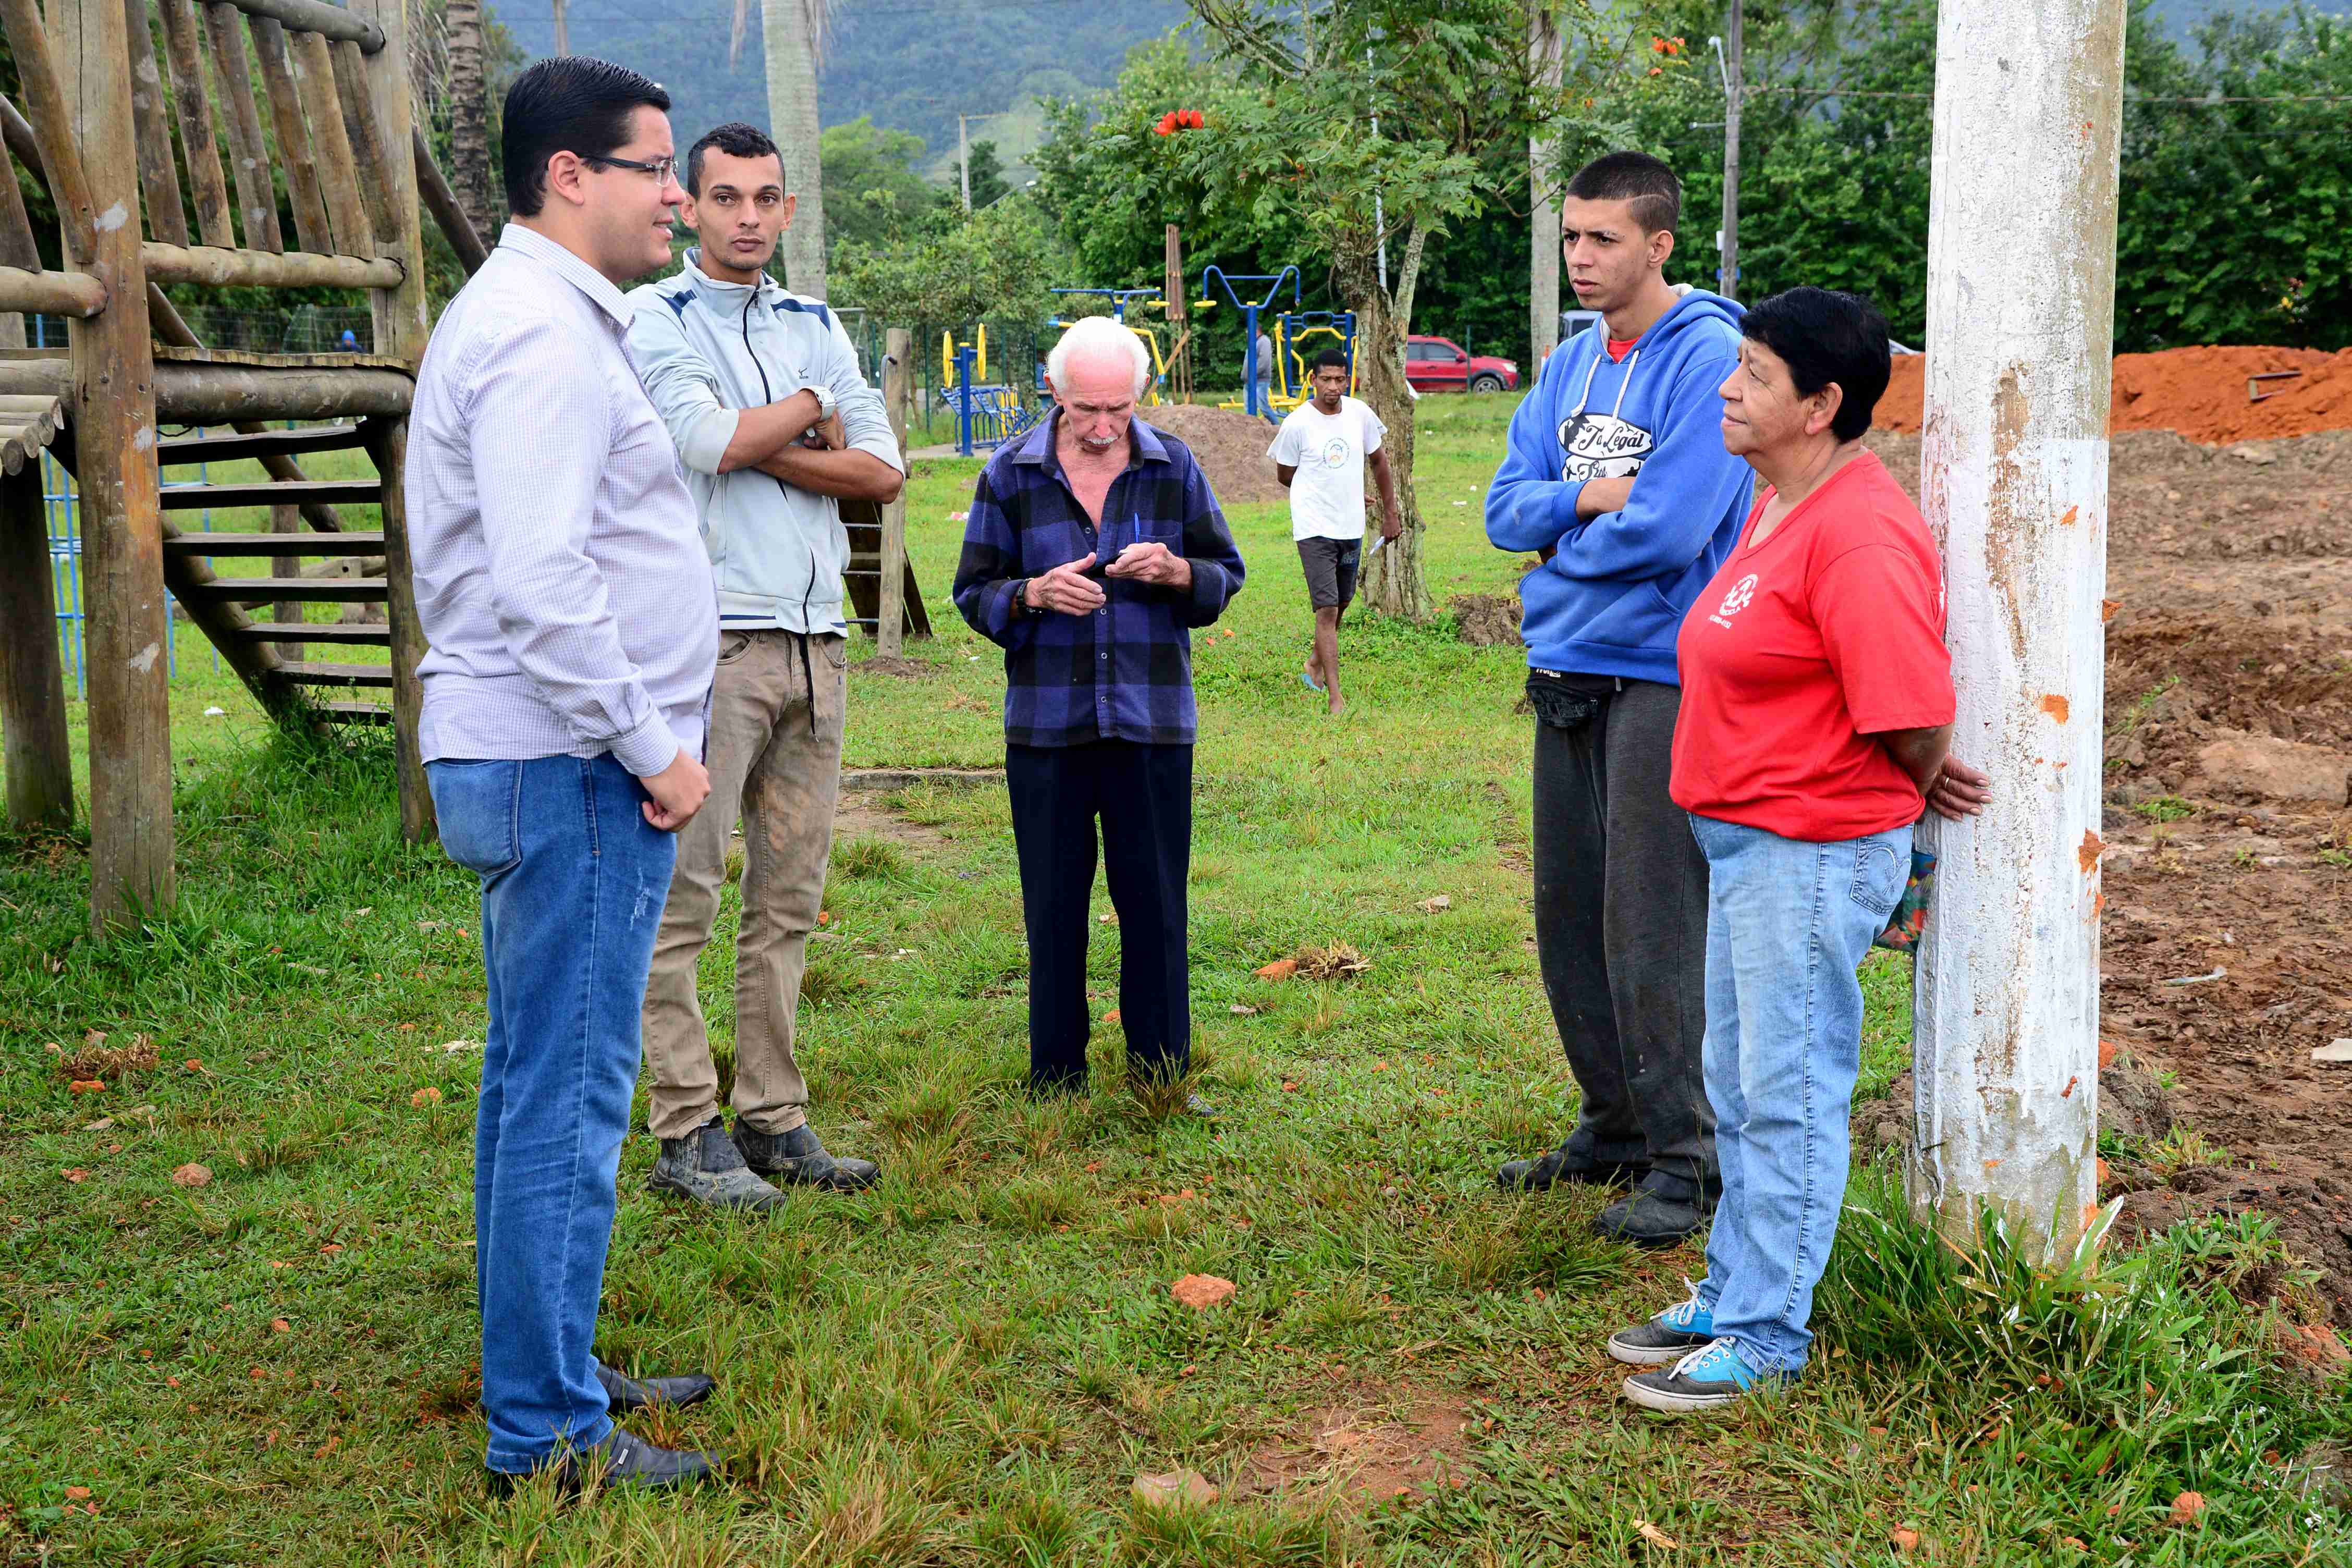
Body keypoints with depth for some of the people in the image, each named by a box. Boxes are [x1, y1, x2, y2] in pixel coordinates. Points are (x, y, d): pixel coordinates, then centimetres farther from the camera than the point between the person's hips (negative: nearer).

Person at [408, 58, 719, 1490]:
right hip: (571, 772, -11)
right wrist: (650, 747, -17)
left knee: (540, 1085, 16)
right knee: (569, 1097, -5)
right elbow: (545, 583, -25)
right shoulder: (545, 334, -16)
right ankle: (549, 1431, 3)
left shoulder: (539, 319, 19)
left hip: (543, 762, 11)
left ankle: (551, 1372, 28)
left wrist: (645, 738, 20)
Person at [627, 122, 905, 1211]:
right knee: (684, 897, -5)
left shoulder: (815, 326, 18)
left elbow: (883, 471, 7)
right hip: (709, 640, -6)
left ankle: (773, 1120, 15)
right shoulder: (652, 318, 2)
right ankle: (686, 1135, 2)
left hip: (814, 640, 6)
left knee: (789, 897, 8)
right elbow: (709, 440, -15)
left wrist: (756, 447, -6)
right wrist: (808, 412, 1)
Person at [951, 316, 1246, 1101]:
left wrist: (1176, 572, -12)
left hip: (1153, 720, 0)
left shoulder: (1174, 467, 4)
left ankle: (1162, 1075, 16)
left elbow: (1227, 575, 10)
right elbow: (973, 593, 6)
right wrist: (1035, 594, -15)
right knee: (1053, 909, 6)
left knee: (1155, 905, 4)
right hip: (1046, 721, 0)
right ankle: (1055, 1079, 19)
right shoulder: (1011, 474, 2)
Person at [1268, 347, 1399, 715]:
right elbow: (1284, 475, 3)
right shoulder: (1297, 423, -10)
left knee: (1341, 604, 18)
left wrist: (1390, 512, 15)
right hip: (1314, 529, -5)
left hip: (1352, 529, 5)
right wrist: (1323, 495, 9)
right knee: (1327, 609, -13)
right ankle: (1334, 695, -13)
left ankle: (1315, 663, 43)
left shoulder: (1360, 413, 2)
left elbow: (1379, 462, 15)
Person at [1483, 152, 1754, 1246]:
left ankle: (1685, 1158, 6)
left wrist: (1563, 543, -3)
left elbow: (1667, 530, -20)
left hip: (1663, 676, -8)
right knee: (1570, 916, 13)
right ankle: (1613, 1125, 27)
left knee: (1653, 930, -5)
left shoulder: (1710, 359, -12)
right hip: (1566, 672, 8)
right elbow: (1506, 508, 7)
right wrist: (1591, 500, -11)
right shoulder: (1569, 367, 13)